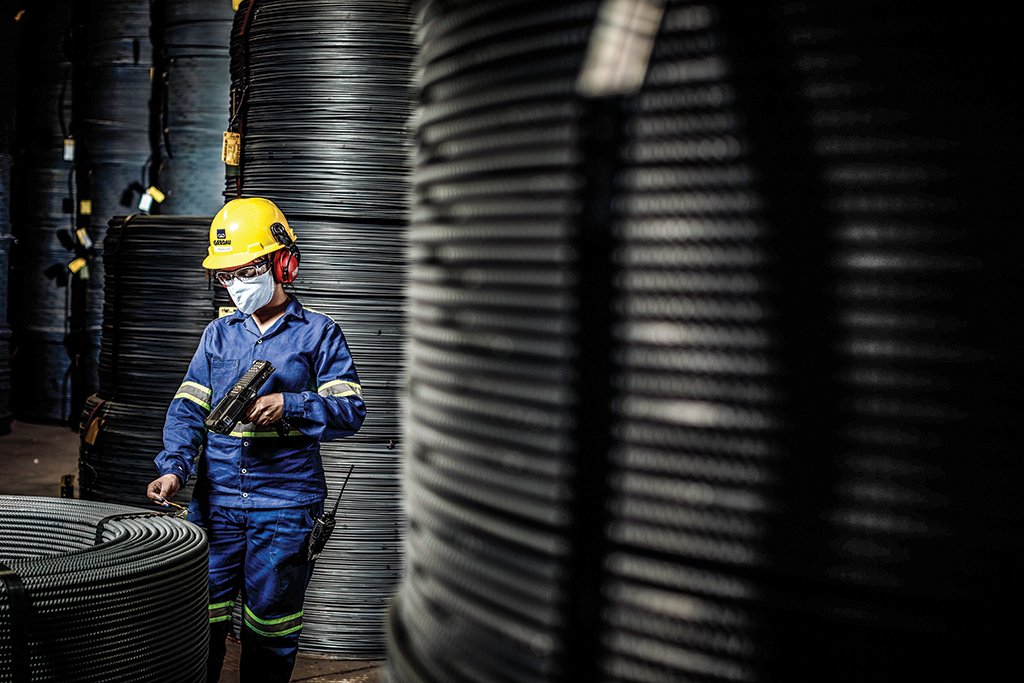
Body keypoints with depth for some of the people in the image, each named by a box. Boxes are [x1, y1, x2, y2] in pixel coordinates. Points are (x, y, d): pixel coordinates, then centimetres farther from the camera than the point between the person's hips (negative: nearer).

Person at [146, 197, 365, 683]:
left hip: (285, 505, -3)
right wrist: (174, 467, -11)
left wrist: (290, 406, -20)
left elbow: (350, 411, -5)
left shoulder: (318, 334, 2)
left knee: (271, 625, 5)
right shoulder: (219, 334, 13)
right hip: (215, 502, 3)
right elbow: (187, 408, 6)